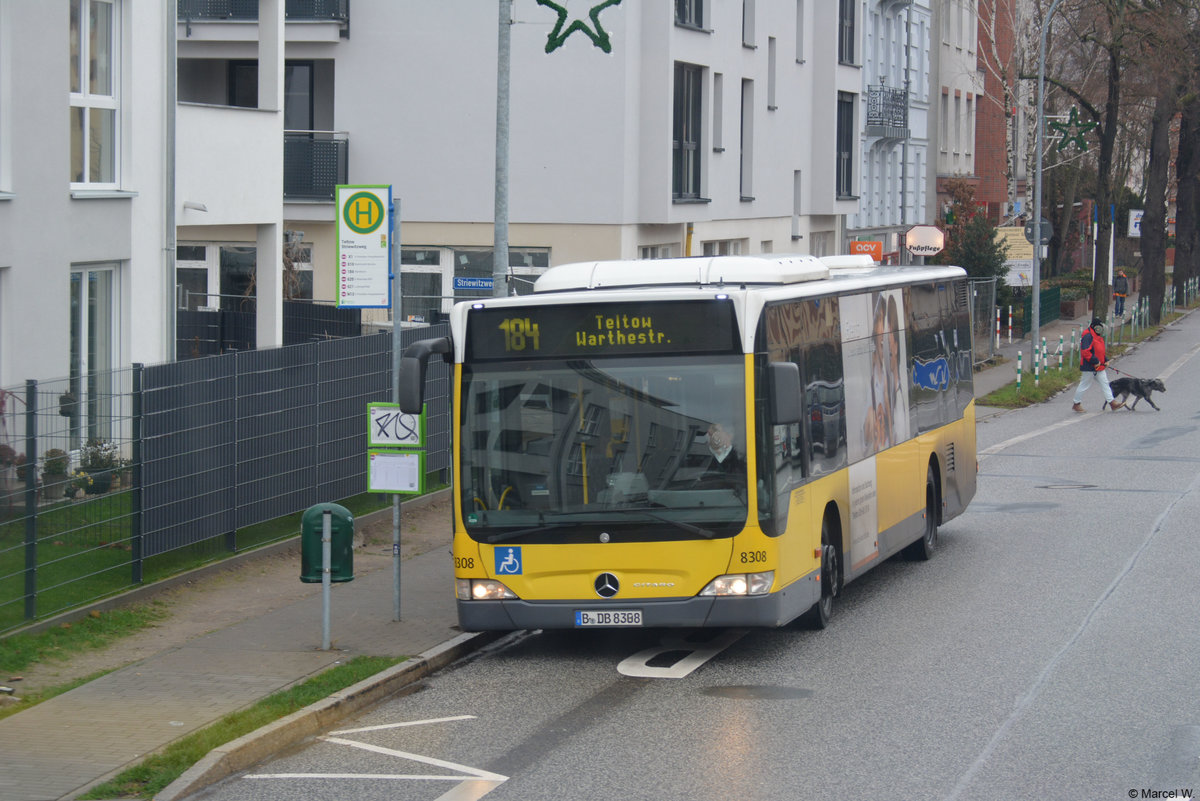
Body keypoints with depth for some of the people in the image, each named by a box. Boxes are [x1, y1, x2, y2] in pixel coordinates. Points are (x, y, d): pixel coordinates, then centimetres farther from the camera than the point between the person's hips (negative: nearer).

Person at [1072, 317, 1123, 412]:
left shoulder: (1098, 336, 14)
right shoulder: (1088, 336, -19)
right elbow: (1085, 351, -26)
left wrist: (1105, 361, 13)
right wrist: (1095, 361, -24)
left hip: (1099, 367, 10)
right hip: (1089, 368, -10)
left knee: (1105, 383, 7)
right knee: (1084, 385, 2)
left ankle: (1111, 402, 8)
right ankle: (1076, 404, 15)